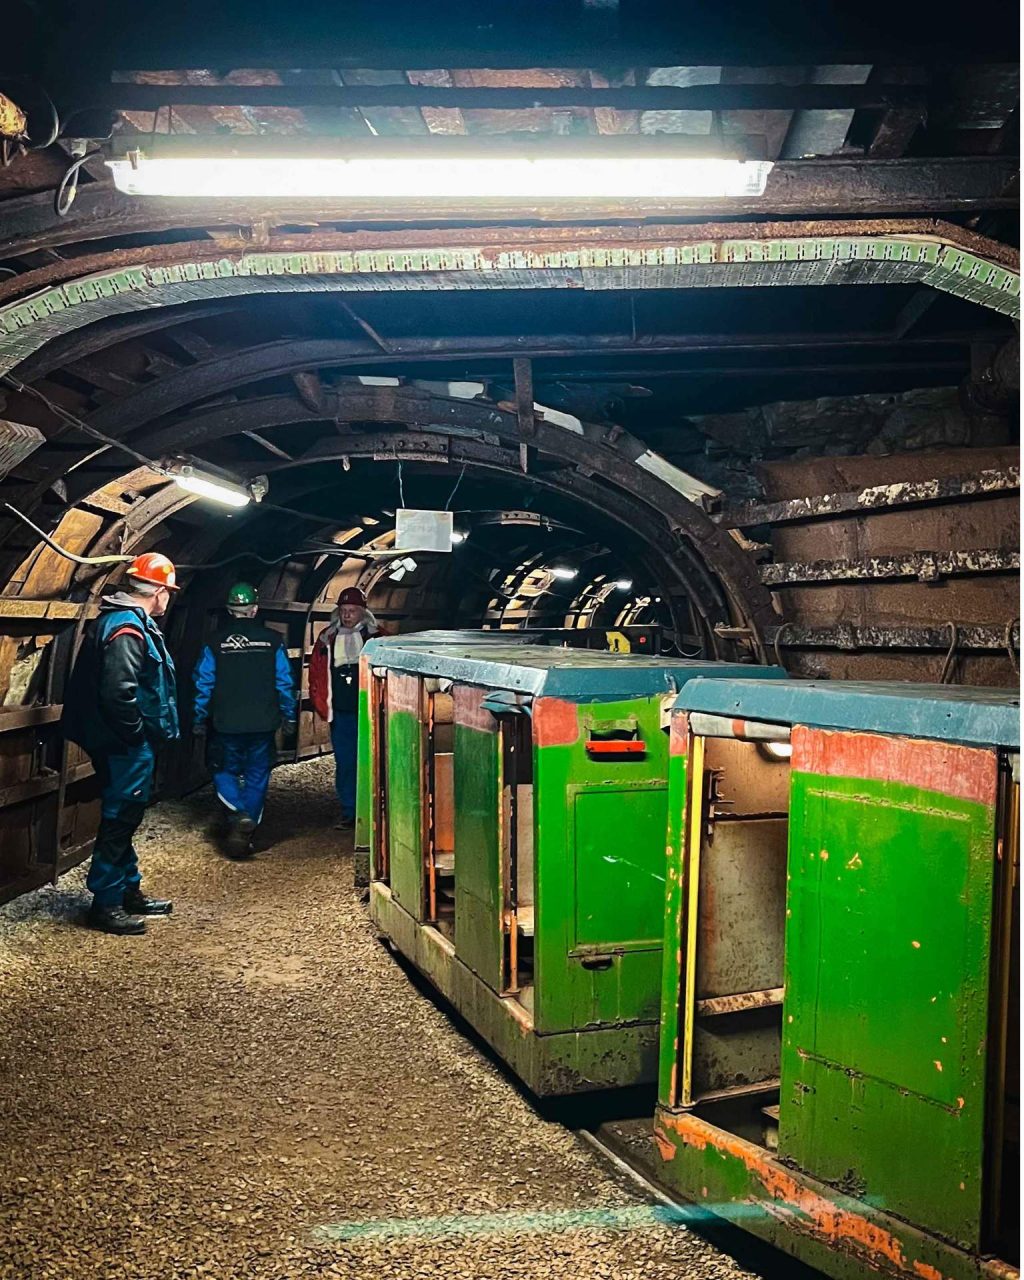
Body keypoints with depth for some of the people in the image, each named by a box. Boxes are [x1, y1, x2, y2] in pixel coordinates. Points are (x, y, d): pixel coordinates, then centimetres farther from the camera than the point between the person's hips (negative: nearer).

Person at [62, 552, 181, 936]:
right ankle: (105, 904, 8)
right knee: (119, 821, -1)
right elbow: (119, 692, -29)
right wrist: (137, 732, -16)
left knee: (124, 818, 18)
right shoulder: (128, 629, -20)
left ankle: (129, 890, 31)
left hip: (126, 744, 11)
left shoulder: (121, 620, 13)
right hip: (126, 746, -11)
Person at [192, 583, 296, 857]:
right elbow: (285, 683, 0)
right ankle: (246, 834, 12)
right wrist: (288, 717, 11)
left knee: (225, 771, 15)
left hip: (226, 724, -1)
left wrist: (199, 720, 10)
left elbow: (203, 684, -1)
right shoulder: (273, 641, -2)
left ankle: (238, 814, -10)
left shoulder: (216, 642, -4)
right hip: (263, 724, 1)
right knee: (256, 776, 12)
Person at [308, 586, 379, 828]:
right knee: (344, 763, 6)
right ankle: (349, 812, 15)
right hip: (340, 714, 3)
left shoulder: (376, 637, 0)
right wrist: (322, 706, 6)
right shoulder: (327, 638, 8)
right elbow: (316, 673, 12)